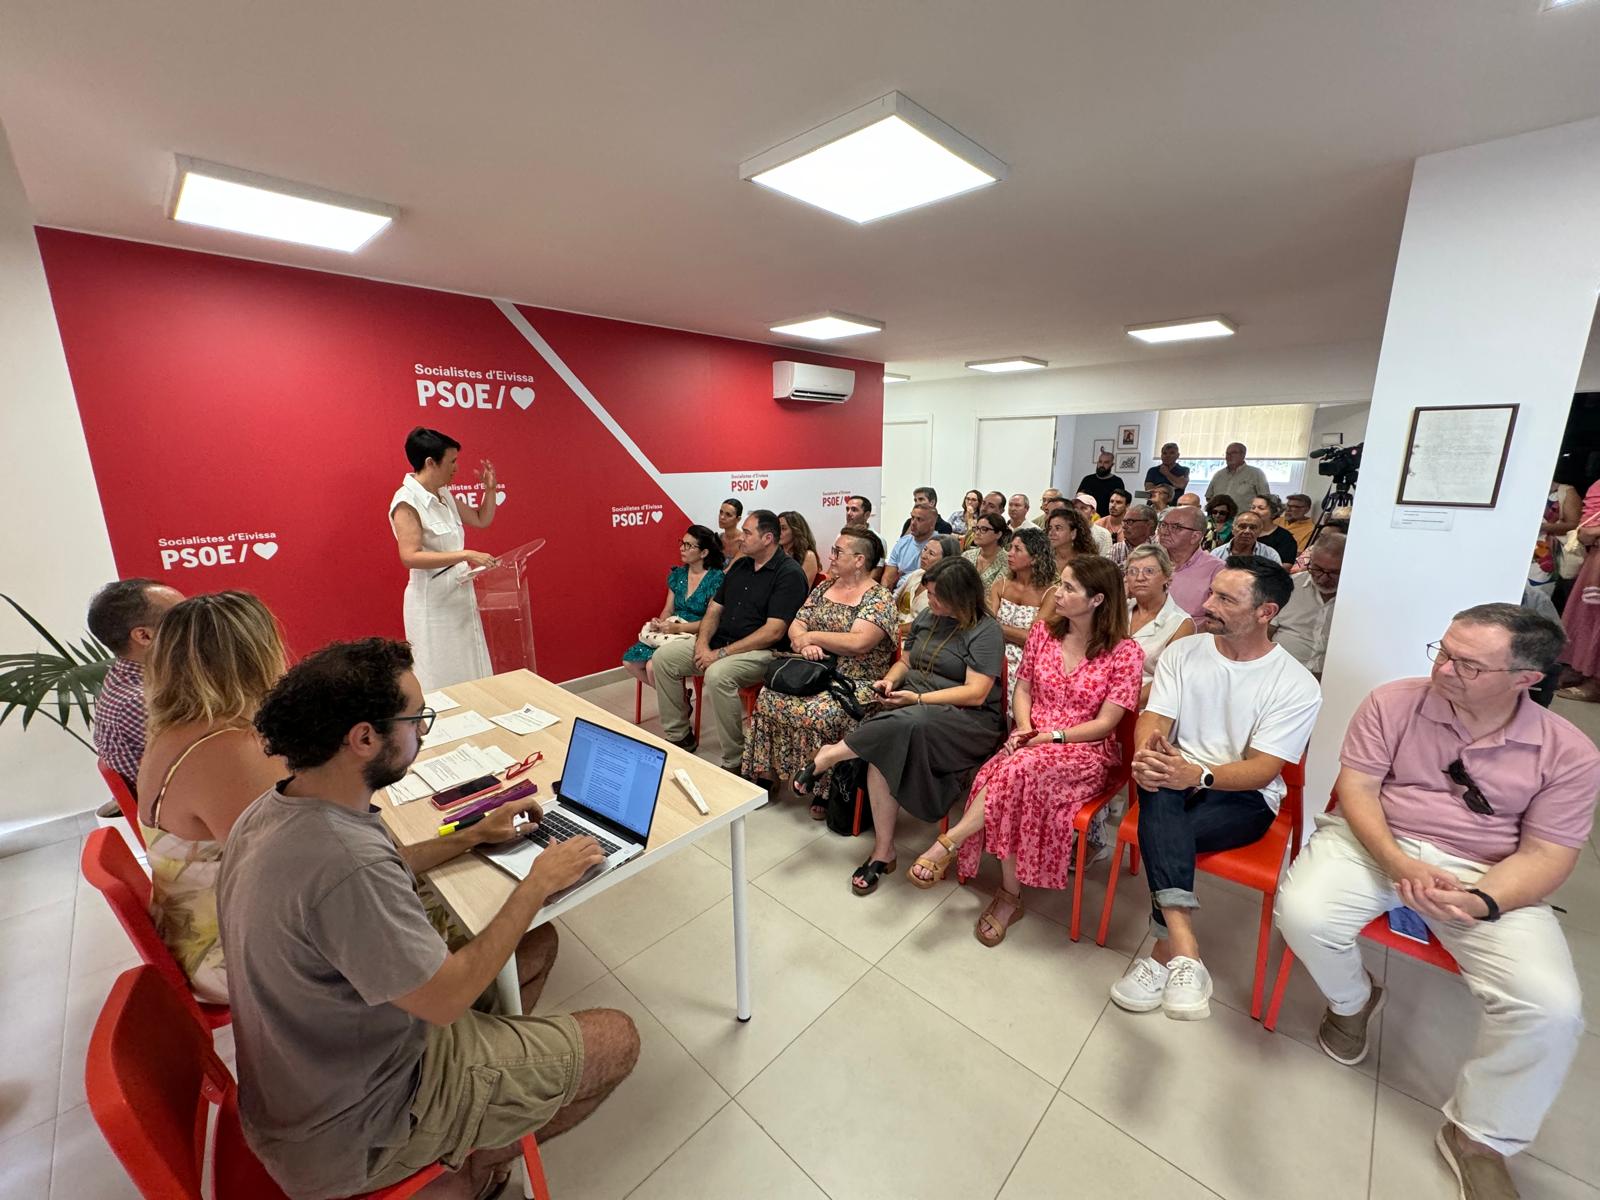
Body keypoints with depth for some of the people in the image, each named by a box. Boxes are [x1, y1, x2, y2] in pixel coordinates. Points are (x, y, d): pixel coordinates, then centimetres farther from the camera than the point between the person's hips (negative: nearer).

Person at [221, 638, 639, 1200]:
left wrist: (471, 837, 6)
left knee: (537, 941, 17)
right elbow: (446, 999, -27)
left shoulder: (274, 808, -8)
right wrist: (538, 884, -17)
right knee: (615, 1041, -2)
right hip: (349, 1133, -8)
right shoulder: (345, 864, -39)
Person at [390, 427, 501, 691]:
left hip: (459, 594, 8)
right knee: (441, 679, 3)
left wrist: (490, 487, 7)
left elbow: (482, 520, 20)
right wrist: (465, 555, -29)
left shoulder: (444, 494, 7)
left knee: (468, 673, 15)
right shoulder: (407, 500, -16)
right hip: (433, 602, -8)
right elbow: (410, 557, -25)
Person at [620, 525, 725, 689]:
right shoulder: (677, 574, 9)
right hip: (672, 633, 7)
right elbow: (668, 610, 13)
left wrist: (679, 628, -23)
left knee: (654, 666, -27)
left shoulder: (716, 579, -12)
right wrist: (659, 622, -9)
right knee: (629, 662, -8)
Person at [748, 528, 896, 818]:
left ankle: (823, 788, -10)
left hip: (857, 683, -6)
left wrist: (811, 636, -10)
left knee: (818, 714, -32)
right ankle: (766, 771, -2)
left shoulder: (879, 598, -7)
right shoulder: (824, 587, 15)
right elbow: (796, 625, 11)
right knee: (769, 699, -18)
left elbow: (857, 643, -21)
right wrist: (804, 643, -13)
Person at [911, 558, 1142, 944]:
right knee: (1015, 777, -32)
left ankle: (948, 844, -24)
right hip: (1031, 744, 4)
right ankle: (1010, 896, -19)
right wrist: (1024, 729, -8)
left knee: (1021, 769, -36)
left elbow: (1105, 723, -8)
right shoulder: (1044, 631, 6)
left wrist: (1052, 736, -18)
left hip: (1086, 751, -3)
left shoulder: (1125, 651, -7)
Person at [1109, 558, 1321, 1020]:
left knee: (1161, 833, -32)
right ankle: (1184, 953, -40)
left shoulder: (1297, 685, -7)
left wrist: (1197, 774, -32)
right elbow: (1152, 721, -5)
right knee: (1160, 793, -35)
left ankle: (1162, 955, -18)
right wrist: (1147, 754, -29)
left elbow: (1261, 771, -13)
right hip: (1177, 780, 2)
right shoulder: (1182, 652, 2)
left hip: (1244, 796, -2)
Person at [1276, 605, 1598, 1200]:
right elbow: (1356, 788, -7)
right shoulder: (1392, 702, -7)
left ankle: (1478, 1137, 7)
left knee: (1552, 1008, -21)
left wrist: (1480, 902, -23)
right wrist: (1398, 864, -21)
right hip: (1375, 842, -1)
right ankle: (1352, 1000, 12)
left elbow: (1545, 855, -5)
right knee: (1302, 912, -27)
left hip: (1491, 878, 1)